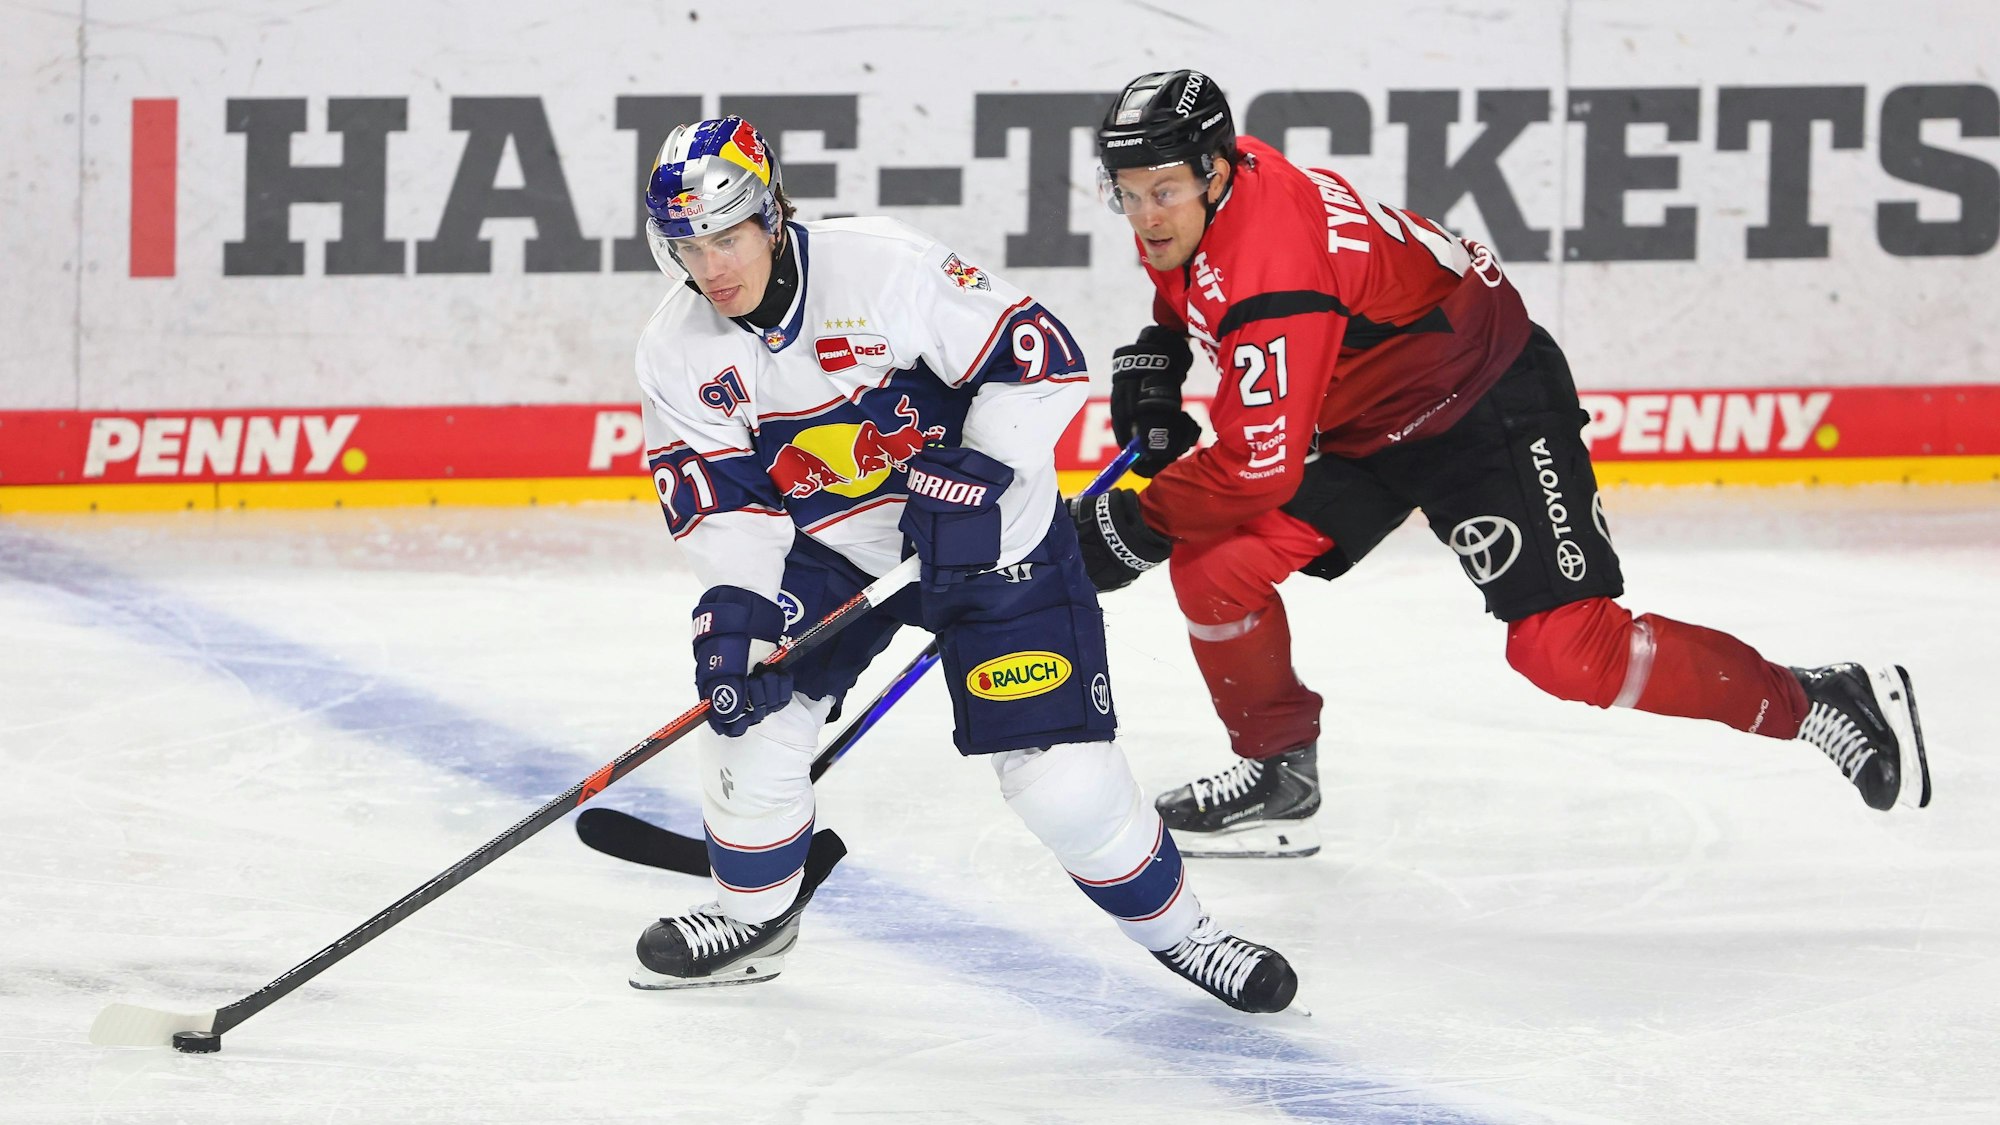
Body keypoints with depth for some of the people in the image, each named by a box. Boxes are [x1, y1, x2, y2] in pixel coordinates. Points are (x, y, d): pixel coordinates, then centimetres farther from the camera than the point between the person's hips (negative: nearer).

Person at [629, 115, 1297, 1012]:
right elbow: (717, 496, -9)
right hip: (831, 549, 4)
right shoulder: (677, 350, -11)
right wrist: (734, 603, -26)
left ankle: (1173, 929, 17)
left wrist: (976, 472, -29)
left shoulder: (883, 267, -27)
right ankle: (754, 913, 13)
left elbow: (1038, 354, -22)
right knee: (747, 689, -13)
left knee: (1062, 779, -8)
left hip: (992, 535, -4)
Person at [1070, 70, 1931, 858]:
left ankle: (1820, 707, -6)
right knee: (1211, 562, -6)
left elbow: (1256, 468, -32)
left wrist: (1132, 525, -23)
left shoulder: (1270, 264, -34)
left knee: (1566, 649, -18)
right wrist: (1153, 357, 7)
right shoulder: (1190, 210, -5)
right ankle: (1279, 773, 13)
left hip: (1487, 406, -9)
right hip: (1366, 424, 9)